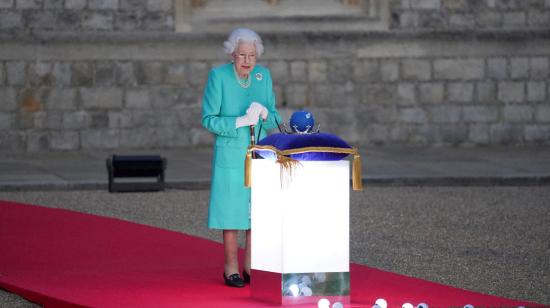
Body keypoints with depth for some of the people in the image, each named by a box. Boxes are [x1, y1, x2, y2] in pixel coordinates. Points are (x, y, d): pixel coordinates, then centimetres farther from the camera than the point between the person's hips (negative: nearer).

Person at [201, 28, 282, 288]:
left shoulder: (263, 75, 3)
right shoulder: (218, 76, -10)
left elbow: (273, 119, 6)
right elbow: (209, 120, -11)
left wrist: (264, 114, -17)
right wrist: (240, 121, -23)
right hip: (230, 154, -4)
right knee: (233, 209, -2)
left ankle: (250, 267, 14)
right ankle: (231, 268, 8)